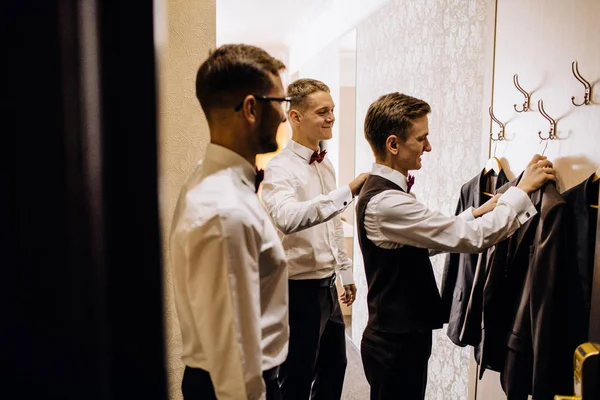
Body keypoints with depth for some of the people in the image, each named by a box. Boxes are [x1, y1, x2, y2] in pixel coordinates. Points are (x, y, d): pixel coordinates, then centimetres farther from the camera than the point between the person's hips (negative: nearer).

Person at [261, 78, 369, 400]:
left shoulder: (326, 164, 8)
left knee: (334, 367, 22)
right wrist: (349, 191, -42)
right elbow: (287, 219, -39)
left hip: (327, 285, 8)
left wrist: (345, 273, 19)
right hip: (299, 289, -8)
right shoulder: (280, 168, -18)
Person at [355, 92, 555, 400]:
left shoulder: (386, 190, 5)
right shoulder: (384, 202, -27)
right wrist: (522, 189, -15)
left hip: (402, 333, 9)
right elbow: (471, 237, -26)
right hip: (396, 343, -9)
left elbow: (426, 241, 14)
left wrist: (476, 213, 5)